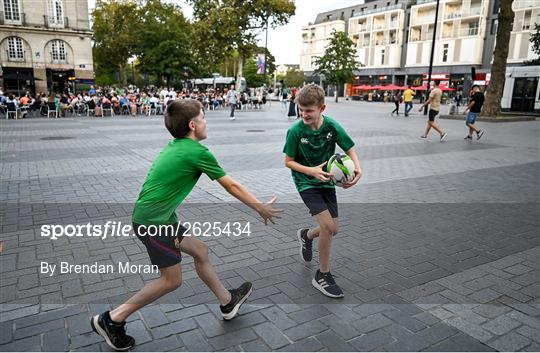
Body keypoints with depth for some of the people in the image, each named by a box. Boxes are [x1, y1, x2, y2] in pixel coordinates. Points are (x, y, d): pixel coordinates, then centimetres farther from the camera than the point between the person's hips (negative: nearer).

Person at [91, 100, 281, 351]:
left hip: (160, 217, 9)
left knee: (200, 251, 16)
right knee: (172, 279, 3)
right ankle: (113, 319, 15)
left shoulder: (174, 146, 8)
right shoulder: (198, 152, -16)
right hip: (152, 221, -9)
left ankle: (227, 302, 31)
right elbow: (231, 186, -9)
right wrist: (260, 208, 2)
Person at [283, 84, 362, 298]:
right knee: (328, 226, -17)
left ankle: (306, 235, 42)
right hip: (306, 183, -4)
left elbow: (350, 150, -3)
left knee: (333, 229, 8)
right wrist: (312, 171, -25)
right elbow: (288, 161, -10)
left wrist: (357, 169, -23)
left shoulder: (332, 126, -12)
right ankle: (323, 276, 2)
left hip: (326, 181, 4)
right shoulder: (296, 130, -18)